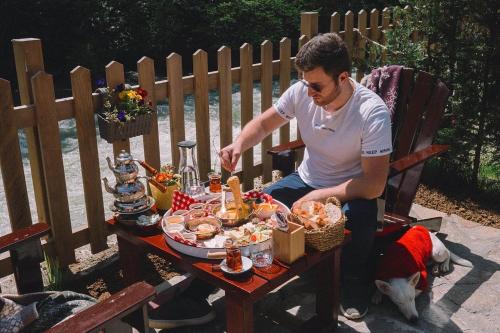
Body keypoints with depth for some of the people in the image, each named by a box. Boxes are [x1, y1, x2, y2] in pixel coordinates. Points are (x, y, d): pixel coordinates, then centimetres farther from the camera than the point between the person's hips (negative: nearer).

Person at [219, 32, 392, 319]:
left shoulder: (372, 113, -27)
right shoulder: (301, 92, -14)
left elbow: (374, 185, -26)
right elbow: (264, 123, 1)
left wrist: (318, 197, -29)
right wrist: (239, 144, -20)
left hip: (352, 191, -4)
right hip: (307, 180, 4)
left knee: (361, 220, -35)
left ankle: (355, 285, -3)